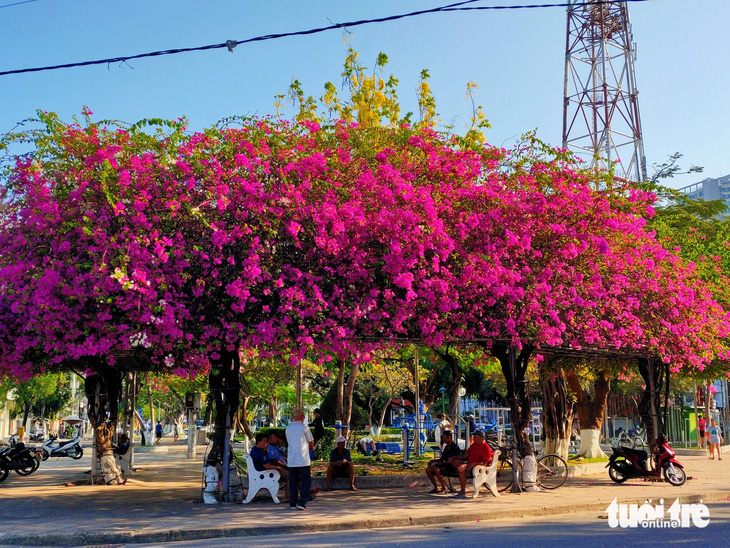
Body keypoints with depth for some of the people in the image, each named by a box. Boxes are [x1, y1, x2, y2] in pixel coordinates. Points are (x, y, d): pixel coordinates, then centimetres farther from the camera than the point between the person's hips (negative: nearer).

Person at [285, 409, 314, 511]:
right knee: (306, 481, 3)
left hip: (291, 460, 5)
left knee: (293, 482, 11)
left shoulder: (288, 428, 8)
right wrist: (311, 447, 25)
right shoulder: (304, 428, -7)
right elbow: (311, 442, 3)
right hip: (303, 460, -5)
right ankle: (302, 502, -5)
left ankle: (292, 504, 11)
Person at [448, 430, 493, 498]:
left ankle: (463, 492, -27)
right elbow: (465, 455, 22)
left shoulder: (486, 448, -9)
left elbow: (485, 463, -17)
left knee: (461, 469, -32)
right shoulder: (473, 445, 17)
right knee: (454, 461, -8)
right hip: (469, 464, 9)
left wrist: (474, 463, -29)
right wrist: (454, 457, 9)